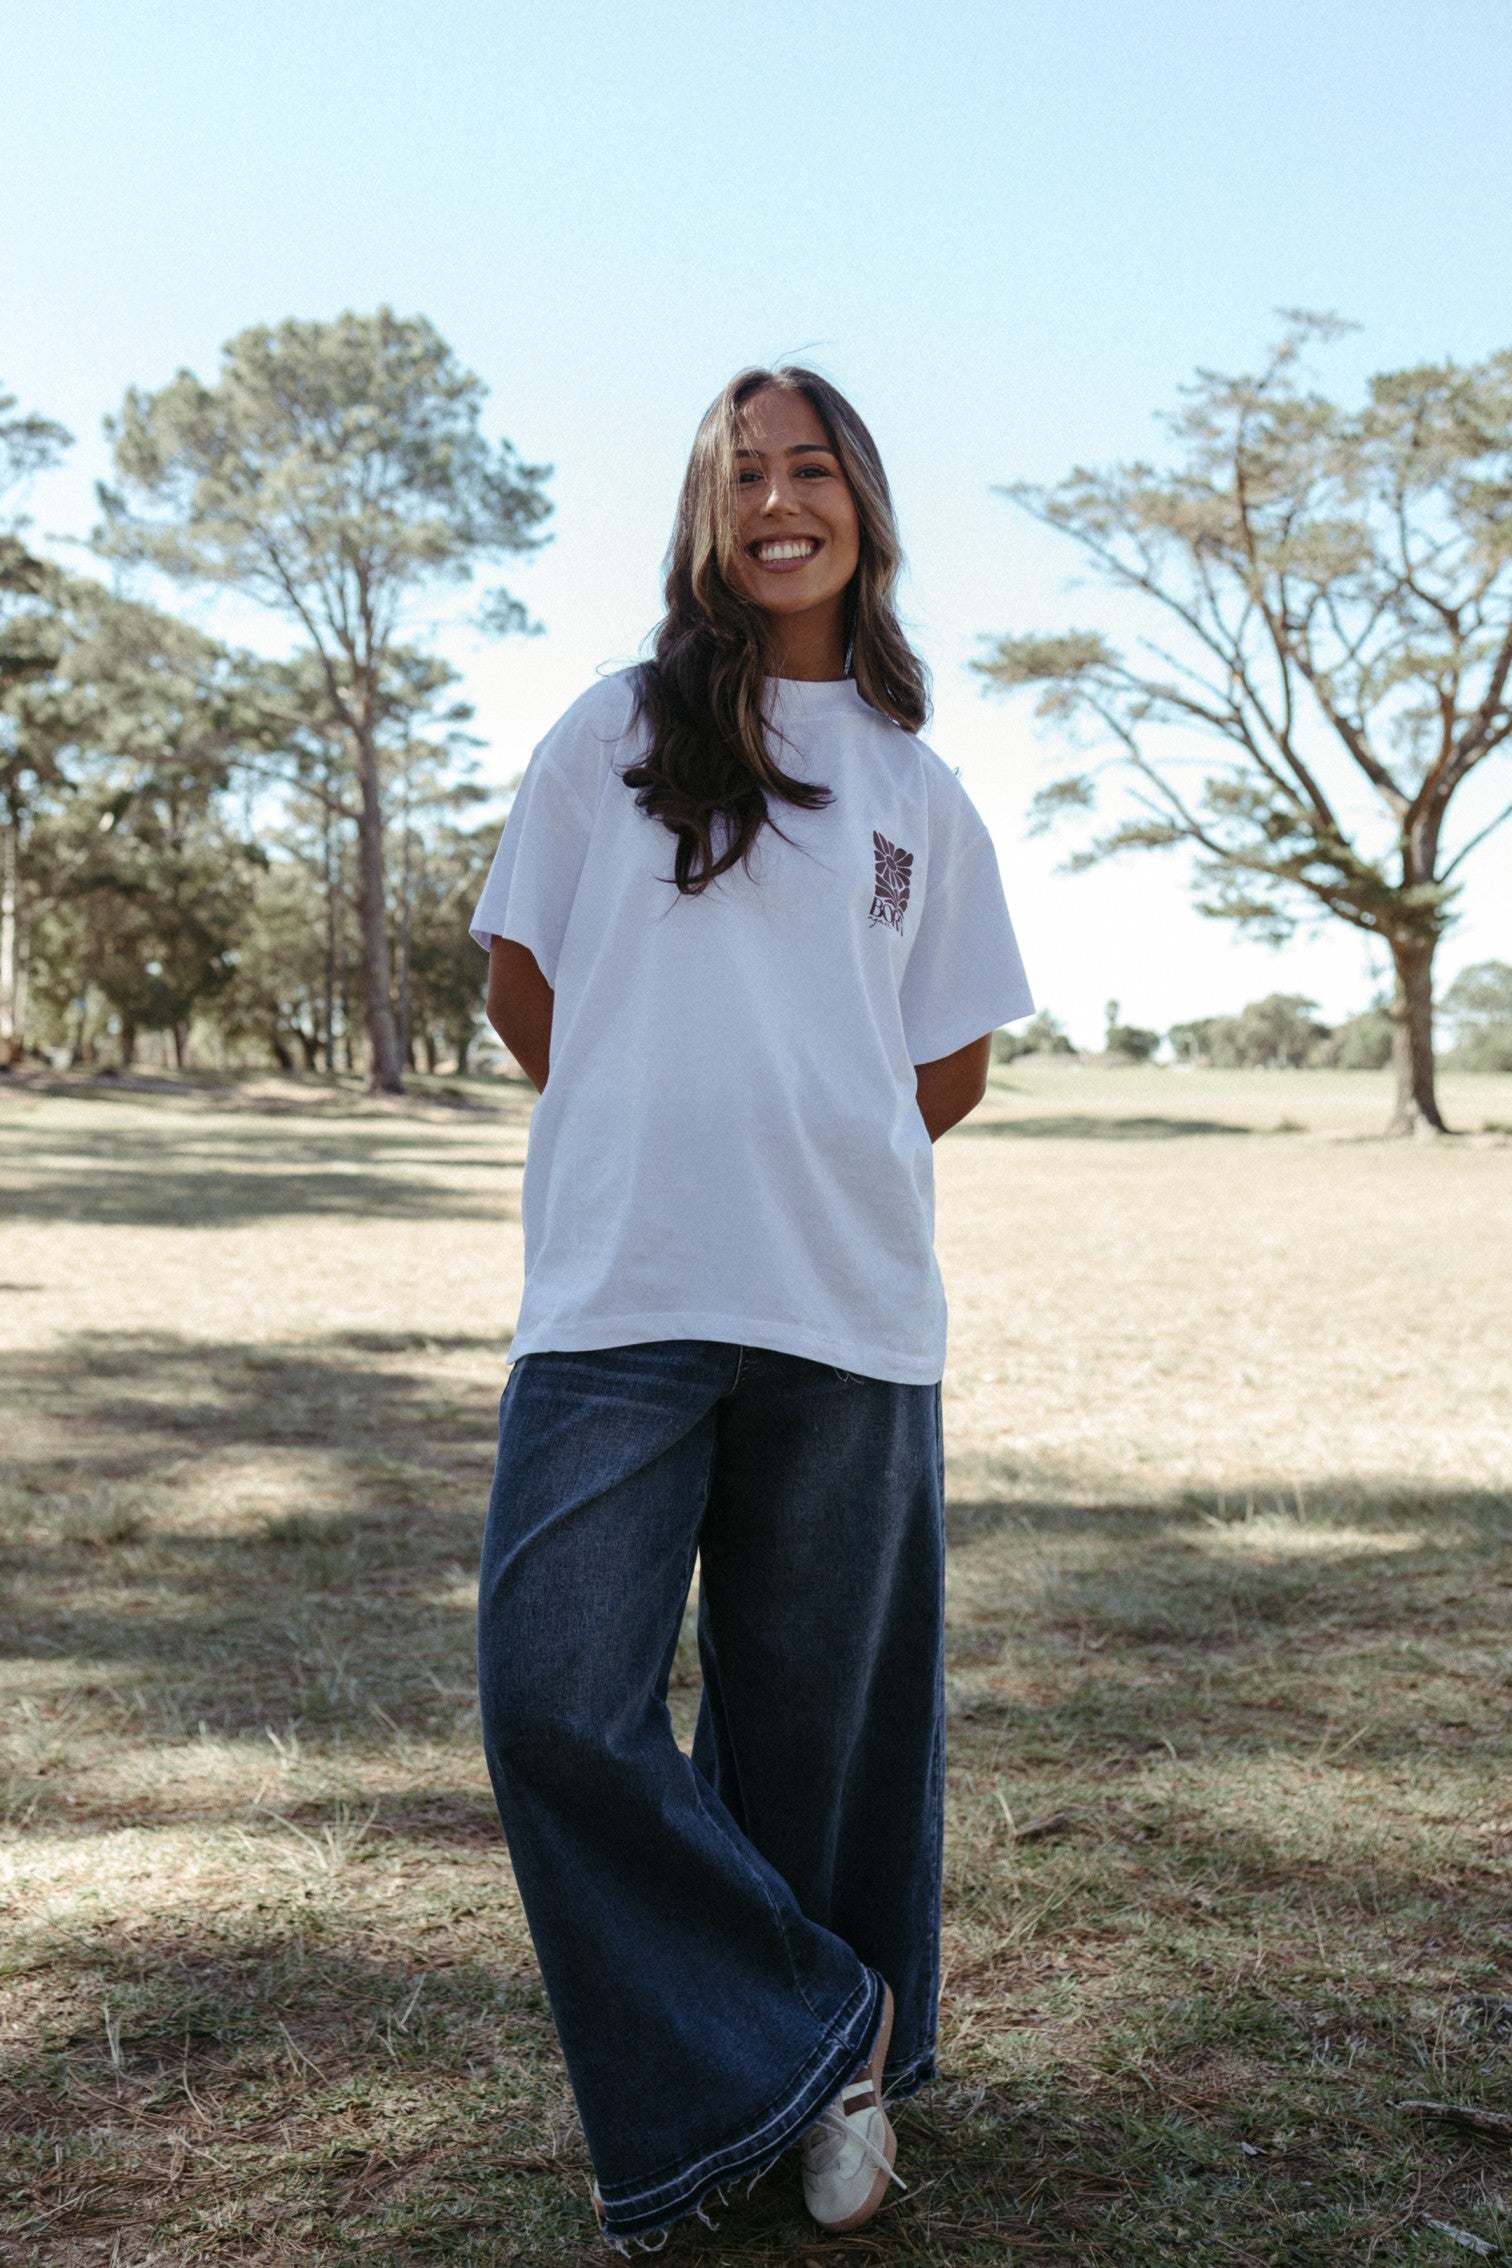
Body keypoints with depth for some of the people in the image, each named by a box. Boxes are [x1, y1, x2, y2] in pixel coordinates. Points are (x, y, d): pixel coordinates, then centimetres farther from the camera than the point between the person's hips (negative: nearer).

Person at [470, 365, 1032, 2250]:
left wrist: (809, 1166, 11)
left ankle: (825, 2068, 28)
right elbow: (518, 985, 11)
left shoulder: (919, 789, 12)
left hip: (847, 1312, 1)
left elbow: (955, 1065, 16)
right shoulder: (615, 731, 8)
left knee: (815, 1723, 6)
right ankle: (811, 2032, 10)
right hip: (613, 1297, 0)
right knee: (554, 1701, -9)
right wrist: (656, 1142, 11)